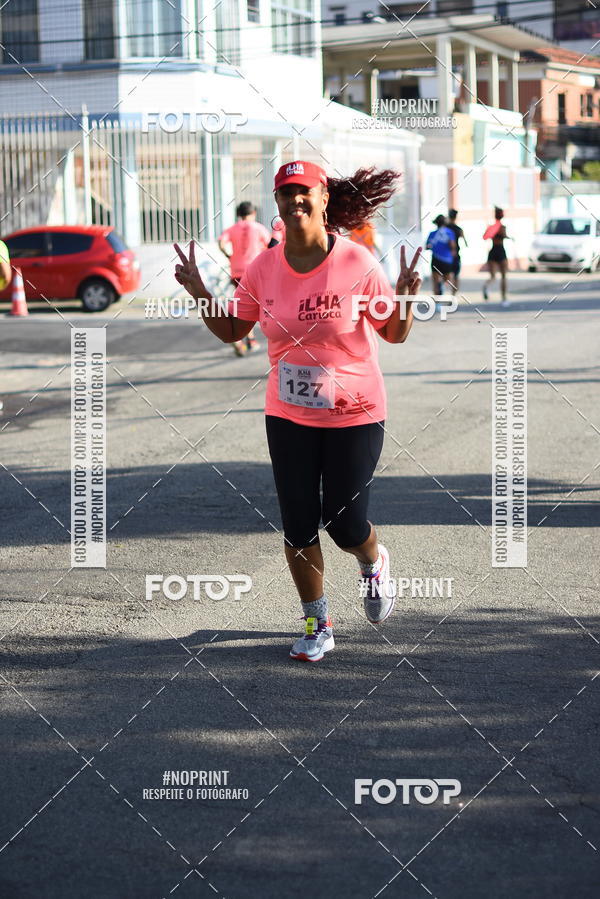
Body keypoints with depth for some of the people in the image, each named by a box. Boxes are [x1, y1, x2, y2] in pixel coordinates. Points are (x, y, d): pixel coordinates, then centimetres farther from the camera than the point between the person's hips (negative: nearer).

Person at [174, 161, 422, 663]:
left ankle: (375, 564, 37)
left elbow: (395, 334, -4)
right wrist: (198, 292, -6)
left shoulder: (357, 263, -12)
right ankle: (317, 625, 21)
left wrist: (406, 298, -23)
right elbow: (231, 331, 8)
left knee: (345, 524, 0)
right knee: (298, 526, 3)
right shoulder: (264, 268, -2)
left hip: (355, 414, -3)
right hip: (288, 415, 3)